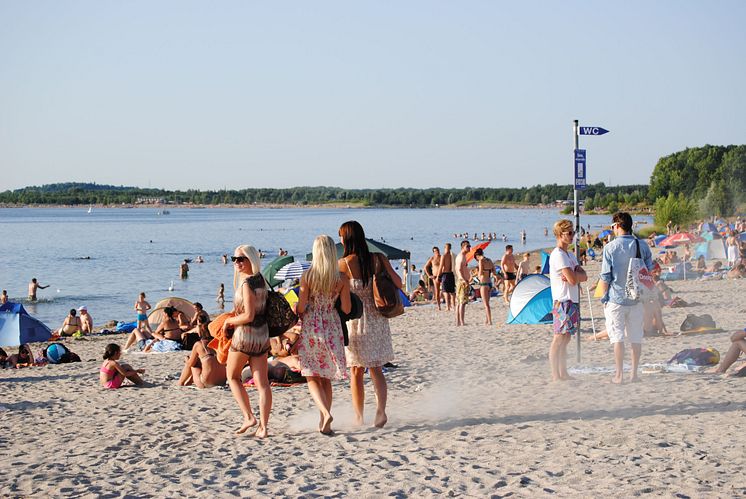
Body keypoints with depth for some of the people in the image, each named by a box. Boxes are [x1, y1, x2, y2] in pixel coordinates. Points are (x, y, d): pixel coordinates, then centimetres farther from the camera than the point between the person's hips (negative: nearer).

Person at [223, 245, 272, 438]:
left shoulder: (246, 283, -18)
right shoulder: (260, 280, 7)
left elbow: (248, 316, -22)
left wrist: (229, 321, -7)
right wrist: (234, 318, 12)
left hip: (245, 335, -7)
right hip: (262, 335, 7)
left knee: (232, 376, 13)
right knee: (262, 383, 4)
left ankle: (248, 417, 4)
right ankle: (263, 426, 3)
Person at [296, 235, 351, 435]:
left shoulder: (307, 276, -11)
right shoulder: (342, 278, -6)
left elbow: (301, 308, -9)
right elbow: (346, 309, -3)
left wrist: (295, 314, 14)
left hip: (311, 328, -2)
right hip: (332, 328, 2)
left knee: (312, 378, 6)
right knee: (326, 378, 15)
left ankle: (325, 413, -17)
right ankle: (323, 423, 17)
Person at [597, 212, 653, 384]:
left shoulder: (610, 247, -9)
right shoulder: (642, 246, 1)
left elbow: (605, 277, -8)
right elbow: (649, 272, 8)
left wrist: (604, 297, 3)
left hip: (616, 298, -3)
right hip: (637, 299, 3)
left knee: (617, 337, 1)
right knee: (636, 337, 10)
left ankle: (619, 375, 0)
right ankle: (634, 373, 15)